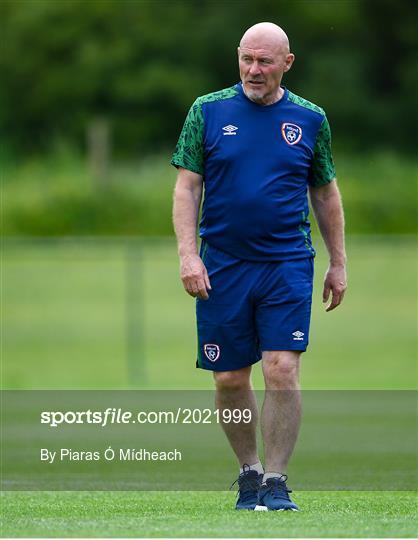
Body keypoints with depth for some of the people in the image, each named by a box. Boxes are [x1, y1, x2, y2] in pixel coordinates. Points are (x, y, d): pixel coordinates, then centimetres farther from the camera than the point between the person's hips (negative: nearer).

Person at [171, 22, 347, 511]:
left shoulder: (309, 119, 6)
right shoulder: (208, 111, 3)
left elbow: (325, 192, 14)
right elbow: (187, 186, 2)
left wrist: (338, 263, 12)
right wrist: (188, 254, -8)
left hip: (288, 264, -1)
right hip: (223, 265, 1)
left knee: (282, 371, -12)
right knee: (229, 379, 4)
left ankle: (276, 481, -4)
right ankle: (249, 472, 22)